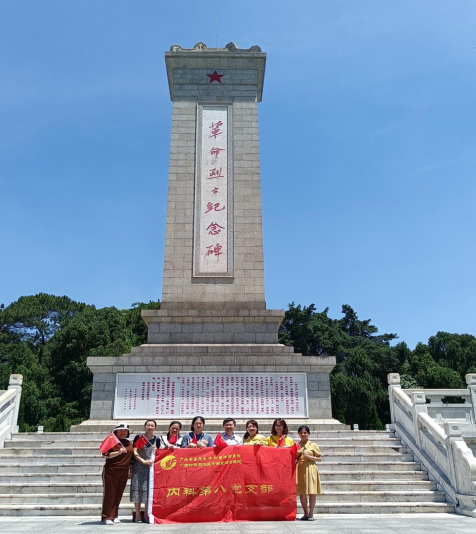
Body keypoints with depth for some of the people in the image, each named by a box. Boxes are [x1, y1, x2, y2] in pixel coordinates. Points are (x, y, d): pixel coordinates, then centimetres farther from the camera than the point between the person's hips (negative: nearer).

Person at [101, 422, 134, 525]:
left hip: (124, 472, 5)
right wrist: (119, 452, -25)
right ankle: (107, 516, 2)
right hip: (111, 471, -5)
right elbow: (106, 454, -12)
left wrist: (130, 471, 19)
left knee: (118, 494, 7)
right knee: (110, 493, -4)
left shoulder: (129, 443, 15)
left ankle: (114, 516, 16)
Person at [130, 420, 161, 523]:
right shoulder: (138, 437, 0)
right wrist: (143, 461, -16)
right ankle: (137, 514, 5)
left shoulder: (157, 439, 9)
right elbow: (134, 452, -5)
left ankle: (146, 514, 12)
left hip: (151, 467, 2)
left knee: (149, 489, 2)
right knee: (137, 488, -4)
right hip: (139, 467, -2)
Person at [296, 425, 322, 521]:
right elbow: (293, 458, 17)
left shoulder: (313, 445, 1)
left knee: (312, 492, -3)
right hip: (300, 470, 3)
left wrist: (308, 456, -11)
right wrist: (297, 455, -4)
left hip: (310, 469, -3)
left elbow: (320, 458, -1)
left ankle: (311, 514, 6)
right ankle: (306, 513, 17)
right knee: (301, 493, 4)